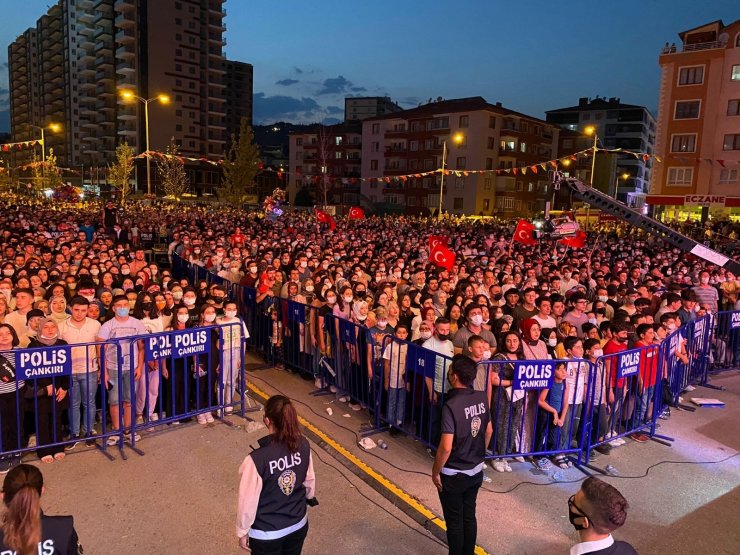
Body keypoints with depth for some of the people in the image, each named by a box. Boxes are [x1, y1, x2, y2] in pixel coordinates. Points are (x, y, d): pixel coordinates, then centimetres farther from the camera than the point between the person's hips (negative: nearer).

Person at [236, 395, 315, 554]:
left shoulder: (257, 458, -31)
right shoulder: (303, 445, -16)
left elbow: (248, 501, -19)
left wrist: (242, 531, -2)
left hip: (266, 533, -4)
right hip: (299, 525, 4)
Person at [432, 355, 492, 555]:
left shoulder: (451, 405, -28)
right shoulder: (482, 398, -7)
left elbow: (446, 447, -26)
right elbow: (489, 431, 7)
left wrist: (435, 472, -11)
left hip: (453, 475, -6)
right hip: (476, 471, 6)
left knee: (454, 521, 11)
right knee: (469, 516, 21)